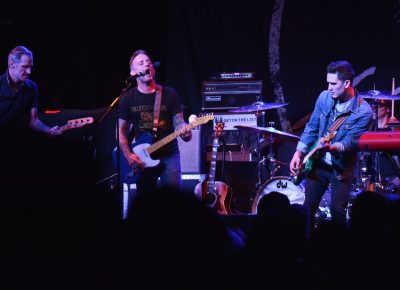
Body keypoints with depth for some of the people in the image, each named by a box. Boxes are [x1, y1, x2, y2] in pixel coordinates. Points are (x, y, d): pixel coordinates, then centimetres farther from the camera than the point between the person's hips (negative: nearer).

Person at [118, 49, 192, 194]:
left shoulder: (170, 94, 1)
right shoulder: (128, 98, 4)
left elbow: (179, 123, -1)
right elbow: (121, 131, 7)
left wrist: (185, 132, -24)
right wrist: (128, 155, -6)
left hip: (169, 155, -1)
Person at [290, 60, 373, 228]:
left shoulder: (363, 112, -18)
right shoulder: (325, 97, -4)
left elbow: (350, 142, -23)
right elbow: (311, 128, 5)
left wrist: (331, 147, -42)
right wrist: (299, 153, -2)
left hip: (341, 169, -4)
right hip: (318, 163, 4)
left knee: (338, 213, -3)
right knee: (308, 209, 8)